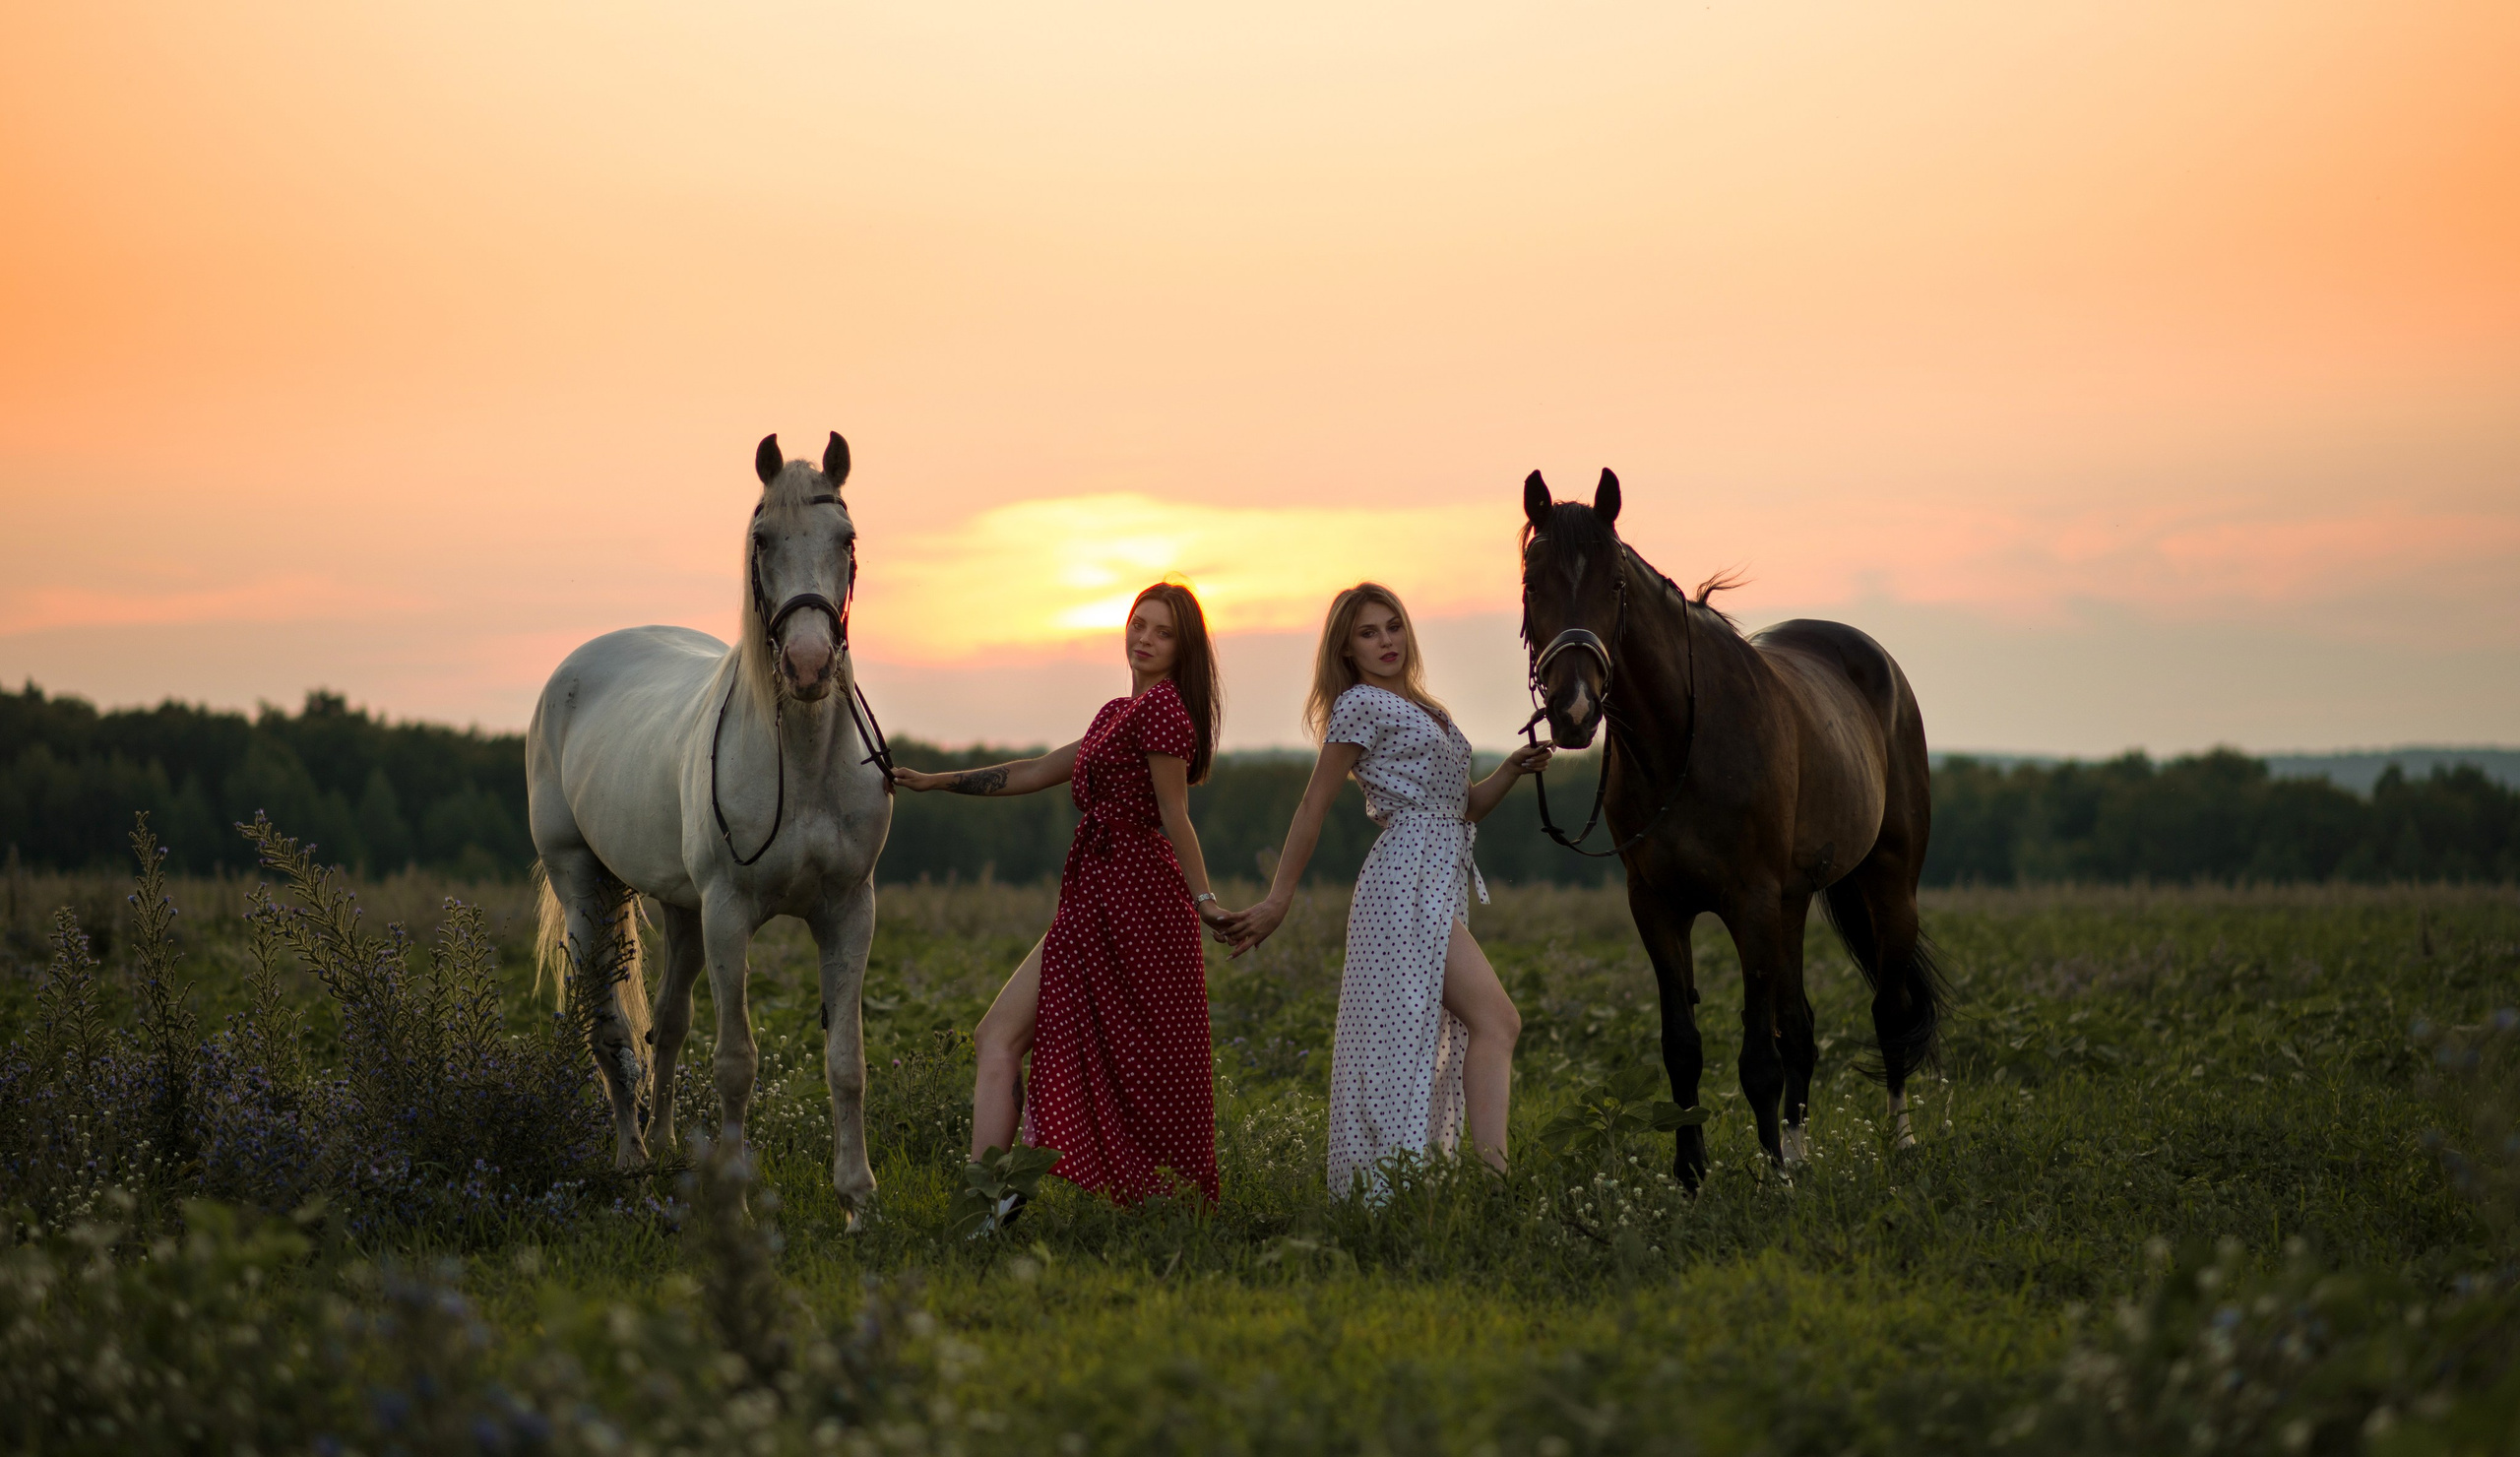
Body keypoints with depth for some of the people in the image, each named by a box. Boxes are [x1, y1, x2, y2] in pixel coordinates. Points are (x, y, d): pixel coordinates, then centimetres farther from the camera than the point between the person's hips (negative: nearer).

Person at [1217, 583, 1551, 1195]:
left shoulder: (1420, 708, 22)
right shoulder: (1362, 706, -3)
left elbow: (1465, 805, 22)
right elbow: (1313, 807, -4)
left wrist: (1513, 769, 3)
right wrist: (1277, 902, -5)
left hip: (1443, 881, 9)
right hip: (1408, 876, -9)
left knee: (1422, 1044, 5)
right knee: (1496, 1020, -19)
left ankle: (1376, 1191, 5)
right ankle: (1494, 1171, -27)